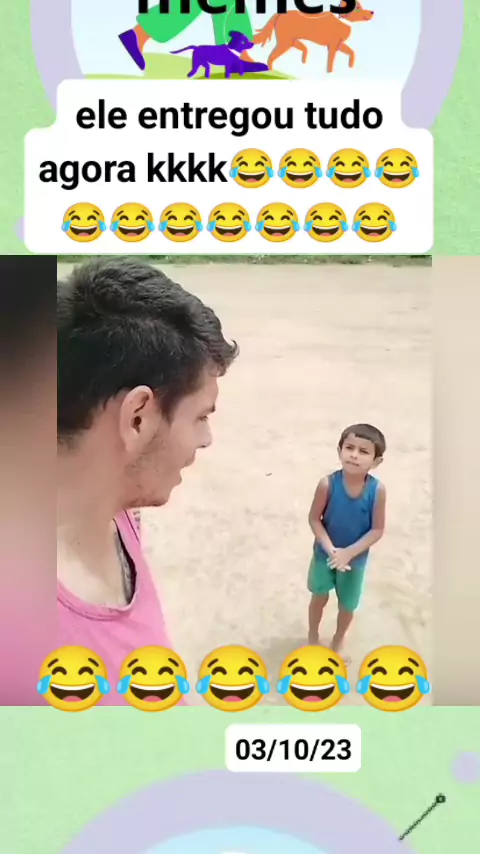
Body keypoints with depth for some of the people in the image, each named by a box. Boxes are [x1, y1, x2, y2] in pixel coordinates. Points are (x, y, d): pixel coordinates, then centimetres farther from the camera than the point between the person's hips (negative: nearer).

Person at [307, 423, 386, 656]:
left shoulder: (377, 490, -24)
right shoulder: (328, 484, -26)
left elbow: (377, 530, -16)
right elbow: (314, 519, -15)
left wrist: (349, 552, -23)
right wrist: (330, 549, -25)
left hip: (355, 558, 1)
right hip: (325, 554, 0)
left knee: (347, 605, 20)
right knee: (319, 597, 21)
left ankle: (338, 641, 49)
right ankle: (313, 637, 48)